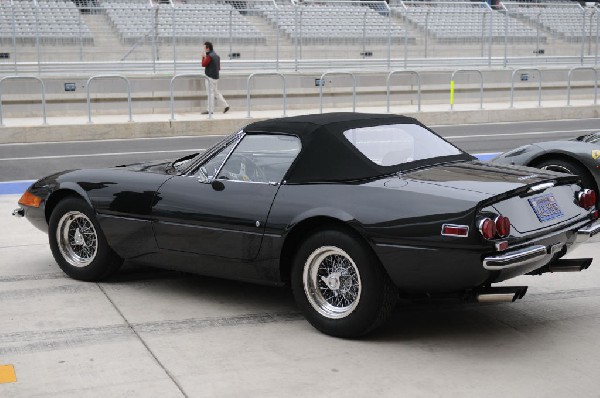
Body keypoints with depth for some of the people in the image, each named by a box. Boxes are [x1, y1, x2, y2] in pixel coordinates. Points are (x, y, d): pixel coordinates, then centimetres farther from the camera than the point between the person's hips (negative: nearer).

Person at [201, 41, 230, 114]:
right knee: (216, 92, 15)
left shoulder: (209, 56, -16)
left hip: (210, 77, -9)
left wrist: (203, 57, -1)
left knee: (210, 93, -3)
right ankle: (226, 105, 11)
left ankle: (210, 110, 2)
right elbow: (219, 68, 17)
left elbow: (204, 64, -15)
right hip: (216, 77, 9)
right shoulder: (216, 55, 13)